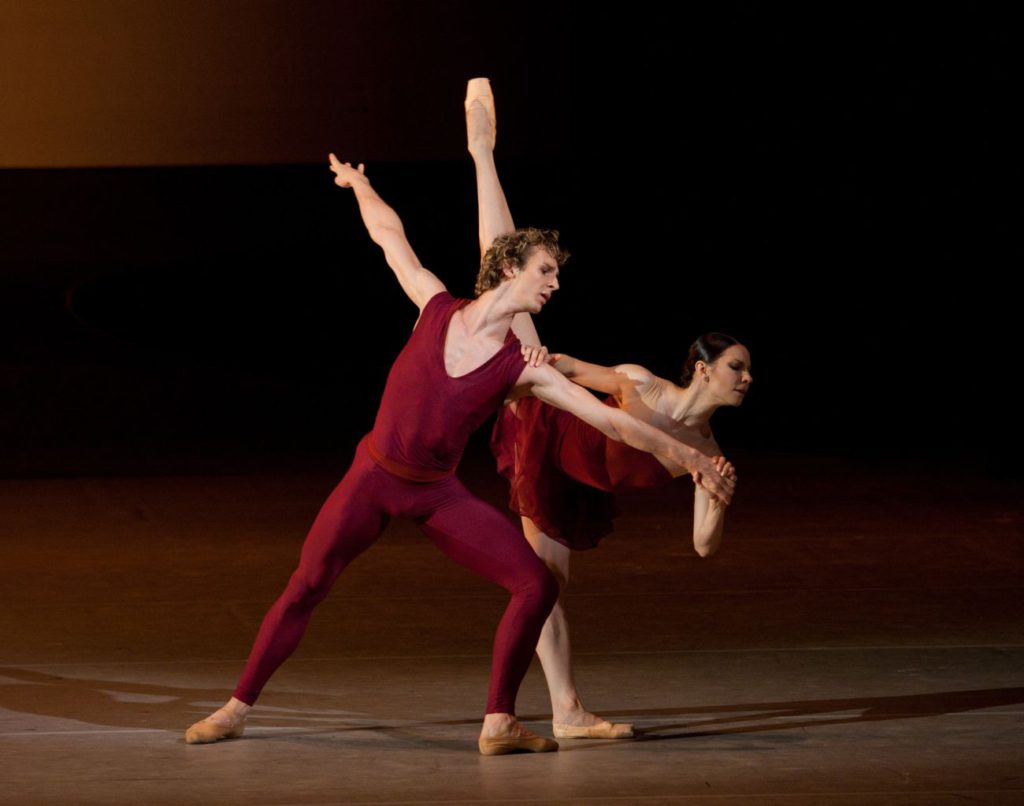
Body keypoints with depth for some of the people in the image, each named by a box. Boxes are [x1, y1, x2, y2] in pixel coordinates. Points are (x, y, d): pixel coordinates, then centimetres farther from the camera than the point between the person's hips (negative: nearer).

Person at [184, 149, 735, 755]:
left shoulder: (524, 370, -7)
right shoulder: (437, 309, -8)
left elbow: (611, 420, -8)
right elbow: (389, 235, 6)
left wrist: (688, 457, -11)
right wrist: (359, 183, 23)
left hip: (438, 494, 1)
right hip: (373, 478, -1)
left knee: (538, 584, -13)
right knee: (304, 591, -2)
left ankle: (499, 725, -7)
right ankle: (237, 709, 12)